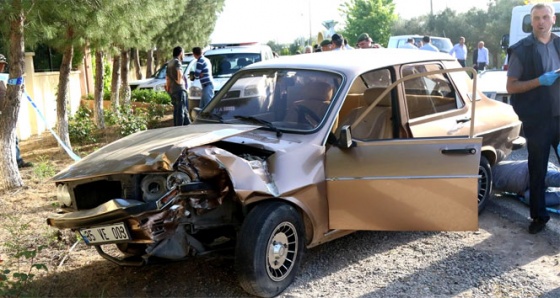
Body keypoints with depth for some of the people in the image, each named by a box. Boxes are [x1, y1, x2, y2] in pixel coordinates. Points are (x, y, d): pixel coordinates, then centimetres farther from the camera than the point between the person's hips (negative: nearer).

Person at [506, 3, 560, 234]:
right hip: (536, 120, -3)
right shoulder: (521, 50, -5)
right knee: (538, 169, 7)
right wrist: (539, 81, -21)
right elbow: (510, 87, -7)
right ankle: (539, 216, 20)